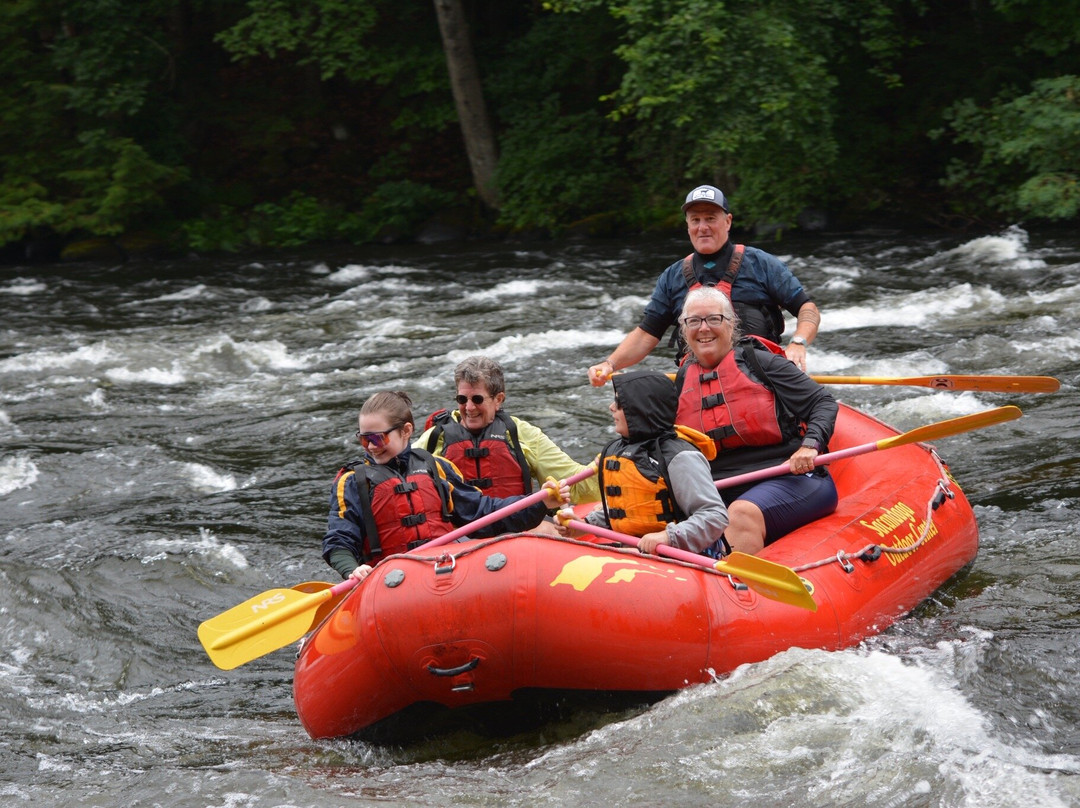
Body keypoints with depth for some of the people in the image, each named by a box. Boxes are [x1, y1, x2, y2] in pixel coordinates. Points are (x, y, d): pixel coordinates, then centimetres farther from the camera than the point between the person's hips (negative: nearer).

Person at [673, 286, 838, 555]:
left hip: (790, 479, -4)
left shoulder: (758, 362, 4)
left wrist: (810, 445, -15)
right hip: (723, 492, 5)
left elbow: (823, 402, 3)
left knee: (742, 513, -37)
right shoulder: (684, 380, 18)